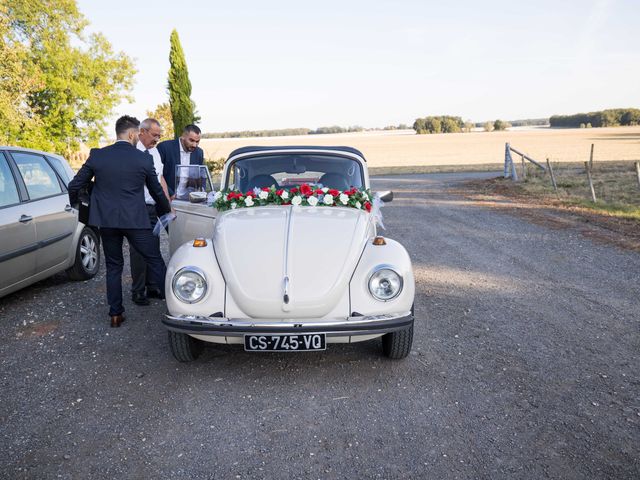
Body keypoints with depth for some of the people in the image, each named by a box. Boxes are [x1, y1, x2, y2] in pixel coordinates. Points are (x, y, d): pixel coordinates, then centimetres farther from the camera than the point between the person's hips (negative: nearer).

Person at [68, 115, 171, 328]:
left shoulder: (97, 155, 1)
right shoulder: (144, 159, -4)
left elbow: (74, 185, 6)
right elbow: (157, 191, 7)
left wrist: (75, 205, 27)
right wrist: (166, 210, 26)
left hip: (106, 220, 3)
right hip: (135, 221, -3)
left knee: (113, 266, 14)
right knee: (155, 261, 7)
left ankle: (116, 314, 18)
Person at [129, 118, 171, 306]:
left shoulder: (155, 152, 12)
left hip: (155, 208, 7)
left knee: (153, 248, 13)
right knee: (138, 250, 1)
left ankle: (152, 287, 24)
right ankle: (137, 291, 12)